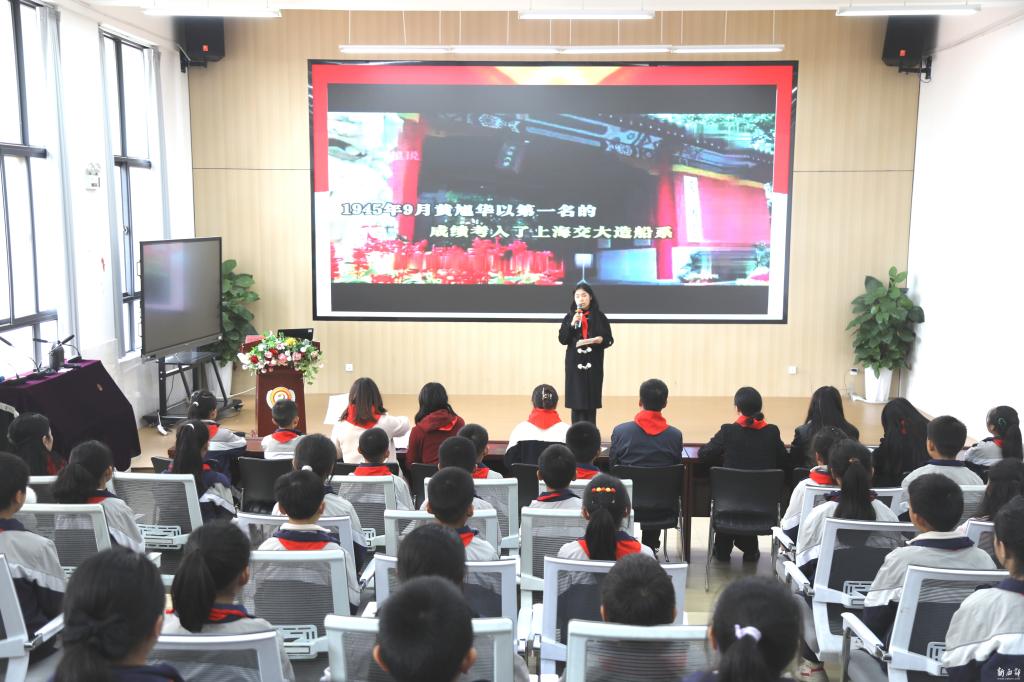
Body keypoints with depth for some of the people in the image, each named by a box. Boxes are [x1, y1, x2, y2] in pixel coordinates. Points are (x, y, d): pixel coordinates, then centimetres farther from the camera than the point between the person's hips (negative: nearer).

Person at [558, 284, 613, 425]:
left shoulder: (599, 316, 2)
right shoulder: (569, 317, 4)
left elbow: (609, 339, 2)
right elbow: (562, 339, -3)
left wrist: (600, 339, -18)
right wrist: (572, 324, -15)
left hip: (593, 363, 0)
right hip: (575, 363, 0)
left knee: (591, 398, 1)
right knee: (576, 398, 0)